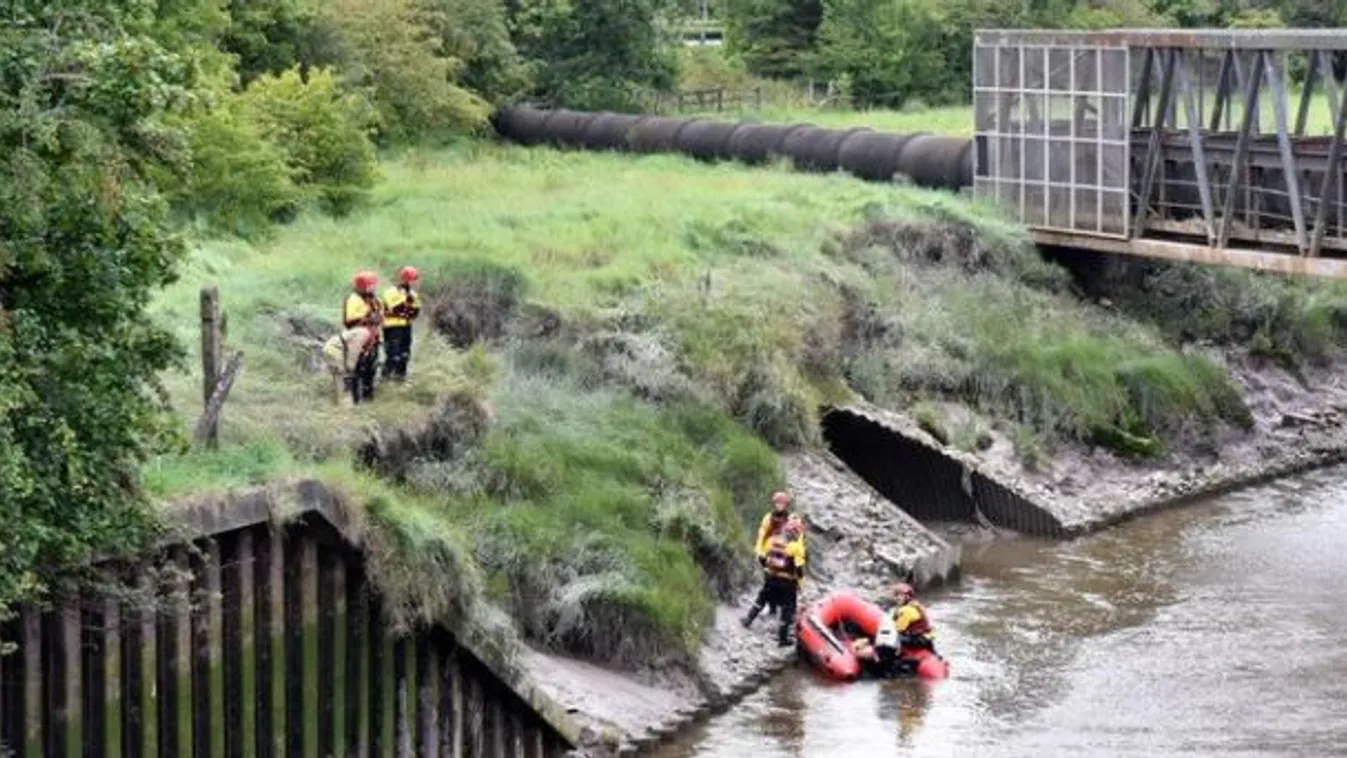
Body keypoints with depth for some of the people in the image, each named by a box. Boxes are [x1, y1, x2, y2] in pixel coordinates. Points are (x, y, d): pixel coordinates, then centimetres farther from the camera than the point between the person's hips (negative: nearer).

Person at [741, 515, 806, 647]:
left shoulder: (773, 539, -2)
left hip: (770, 576, 5)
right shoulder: (796, 546, -17)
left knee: (762, 599, 27)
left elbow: (764, 558, 8)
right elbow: (799, 566, -16)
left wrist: (766, 569, 24)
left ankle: (748, 620, 38)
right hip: (787, 581, -5)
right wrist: (800, 580, -2)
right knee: (787, 607, 7)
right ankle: (782, 637, 10)